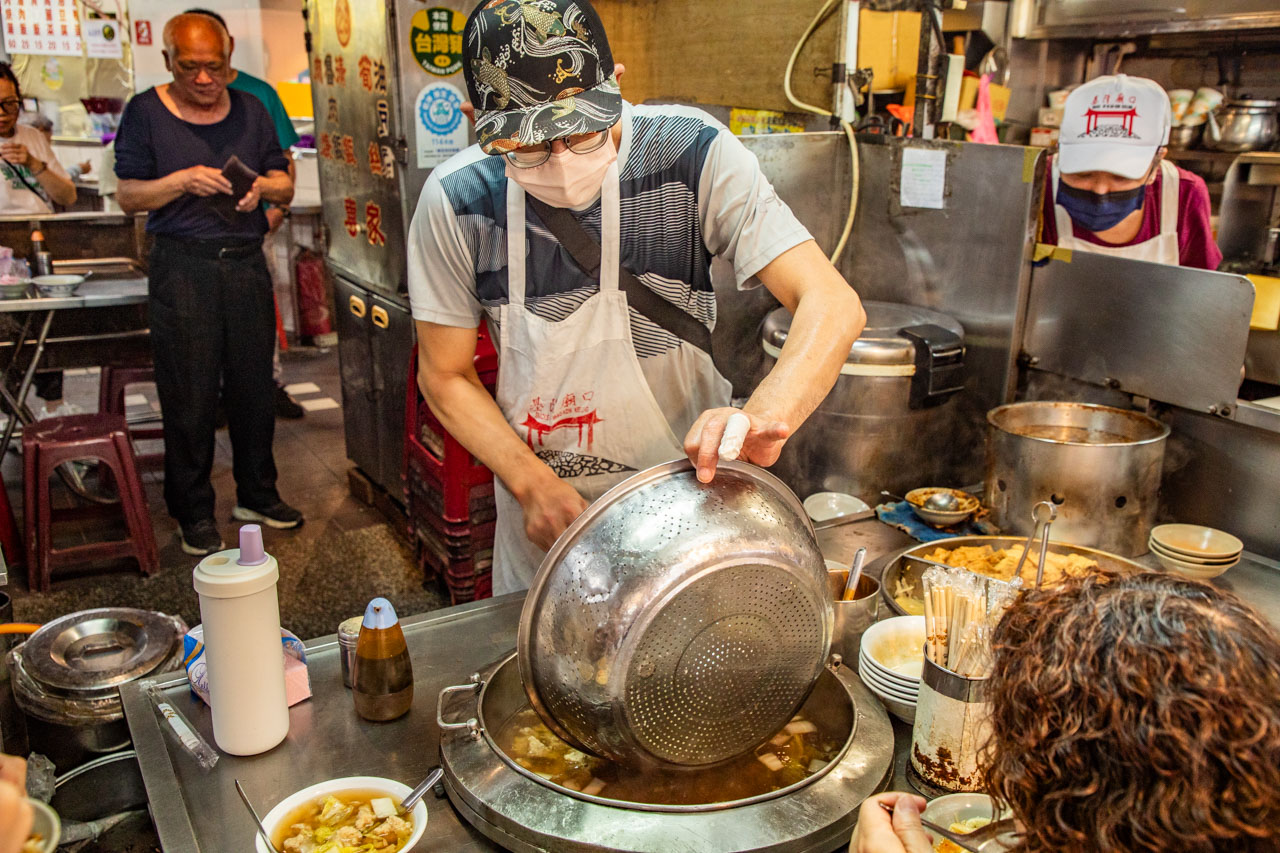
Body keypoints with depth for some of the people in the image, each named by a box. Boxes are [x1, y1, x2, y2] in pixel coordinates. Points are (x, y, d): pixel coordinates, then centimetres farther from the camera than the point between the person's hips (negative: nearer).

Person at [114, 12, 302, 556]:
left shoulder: (251, 110, 11)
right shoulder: (145, 113, 3)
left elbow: (285, 185, 12)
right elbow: (128, 196, 1)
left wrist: (262, 186, -10)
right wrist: (181, 181, -15)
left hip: (247, 261, 3)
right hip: (181, 265, -3)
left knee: (255, 385, 7)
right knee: (189, 396, -1)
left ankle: (257, 495, 22)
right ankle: (194, 514, 12)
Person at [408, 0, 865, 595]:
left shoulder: (691, 154, -21)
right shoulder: (455, 201, -17)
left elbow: (833, 305, -27)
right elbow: (445, 374, -6)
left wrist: (766, 415, -46)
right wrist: (533, 483, -21)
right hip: (545, 512, 1)